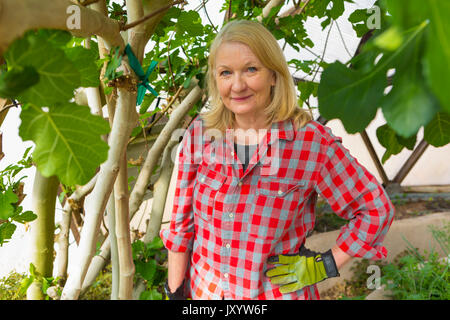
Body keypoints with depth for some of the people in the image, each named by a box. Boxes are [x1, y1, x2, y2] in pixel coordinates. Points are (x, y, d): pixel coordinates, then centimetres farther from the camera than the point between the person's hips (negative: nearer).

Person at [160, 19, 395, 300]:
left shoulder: (311, 141, -17)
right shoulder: (199, 135, -8)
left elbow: (376, 208, -8)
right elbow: (182, 222, -1)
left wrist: (325, 266, -10)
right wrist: (175, 291, 1)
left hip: (278, 292, -2)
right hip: (204, 289, 3)